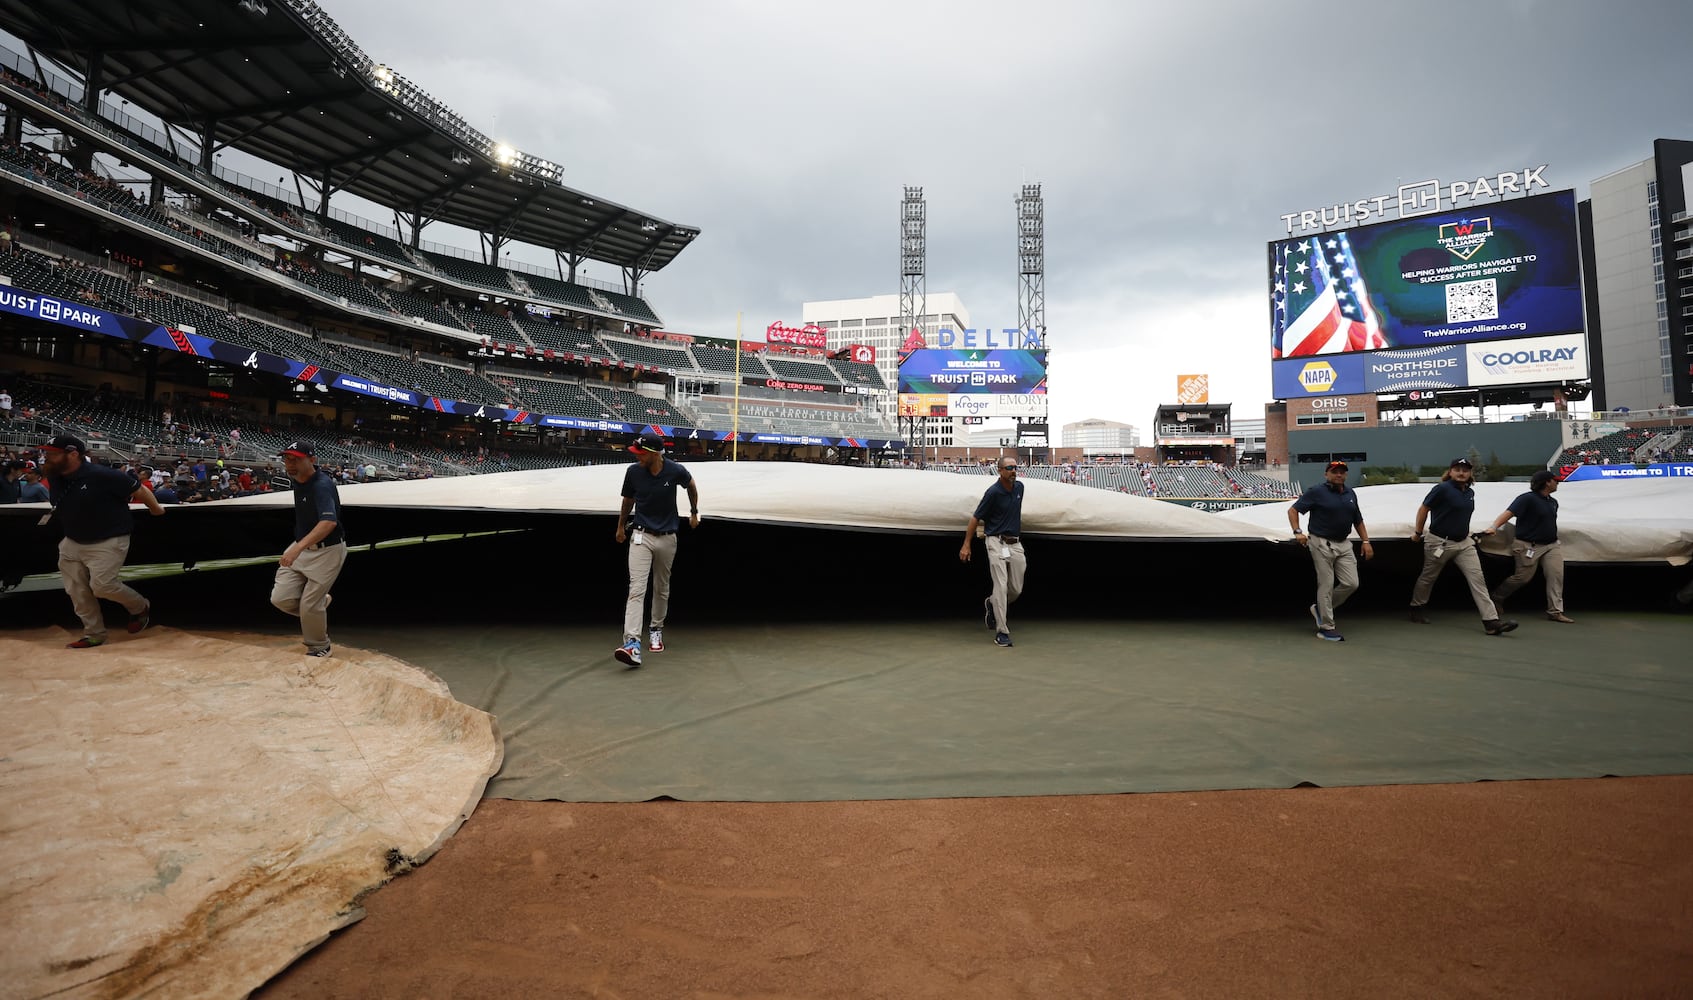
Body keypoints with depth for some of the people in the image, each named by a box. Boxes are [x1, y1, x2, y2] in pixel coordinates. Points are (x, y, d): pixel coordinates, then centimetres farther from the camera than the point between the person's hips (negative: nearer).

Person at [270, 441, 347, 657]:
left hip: (327, 551, -8)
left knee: (309, 606, -3)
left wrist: (299, 546, -51)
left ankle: (319, 649, 21)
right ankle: (320, 603, 27)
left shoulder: (322, 485, -25)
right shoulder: (296, 479, 2)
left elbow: (329, 522, -40)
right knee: (281, 598, -2)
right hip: (302, 547, 8)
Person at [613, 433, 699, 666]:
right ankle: (632, 644, -23)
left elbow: (691, 486, 10)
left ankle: (656, 630, 35)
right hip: (641, 537, -1)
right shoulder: (633, 471, -11)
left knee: (662, 589, 14)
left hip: (667, 538, 1)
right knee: (636, 589, -14)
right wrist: (621, 527, 20)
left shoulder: (676, 471, -14)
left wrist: (694, 513, 20)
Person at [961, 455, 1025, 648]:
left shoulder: (1019, 487, 6)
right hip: (997, 542, -6)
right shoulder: (993, 492, -12)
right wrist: (966, 545, -9)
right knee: (1001, 586, -11)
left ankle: (991, 604, 37)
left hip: (1016, 543, 6)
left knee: (1016, 589, 8)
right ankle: (1002, 632, -6)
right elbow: (975, 518, -7)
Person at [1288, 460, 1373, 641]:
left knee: (1351, 584, 1)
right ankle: (1326, 628, 6)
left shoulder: (1351, 494, 13)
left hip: (1344, 545, 6)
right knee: (1326, 585, -2)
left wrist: (1365, 541, 12)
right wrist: (1298, 532, -19)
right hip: (1322, 544, -6)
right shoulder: (1316, 492, -7)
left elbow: (1358, 520, 20)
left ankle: (1320, 609, 22)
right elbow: (1292, 510, -8)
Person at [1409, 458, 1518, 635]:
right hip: (1440, 542, -6)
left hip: (1464, 543, 6)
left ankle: (1491, 622, -8)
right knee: (1428, 578, 9)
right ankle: (1416, 608, 29)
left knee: (1477, 578, -5)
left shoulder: (1470, 492, 8)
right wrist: (1418, 533, -2)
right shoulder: (1442, 488, -13)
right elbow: (1424, 509, -7)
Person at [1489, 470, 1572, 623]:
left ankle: (1555, 611, 1)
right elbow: (1508, 514, -24)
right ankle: (1496, 597, 20)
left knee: (1556, 575, -4)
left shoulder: (1553, 502, 12)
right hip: (1529, 546, -7)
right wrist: (1494, 527, -37)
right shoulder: (1527, 498, -14)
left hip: (1551, 545, 7)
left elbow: (1549, 522, 23)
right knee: (1523, 577, -2)